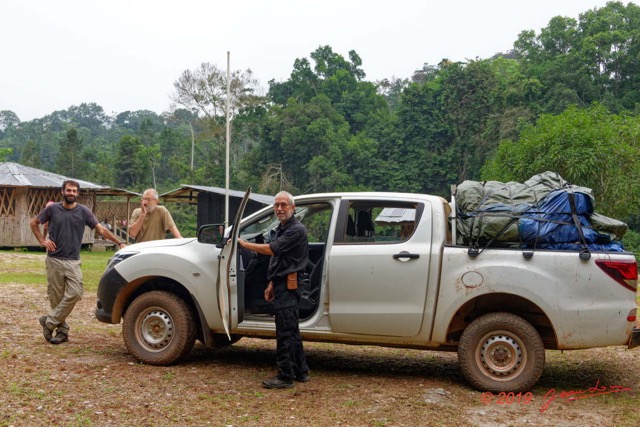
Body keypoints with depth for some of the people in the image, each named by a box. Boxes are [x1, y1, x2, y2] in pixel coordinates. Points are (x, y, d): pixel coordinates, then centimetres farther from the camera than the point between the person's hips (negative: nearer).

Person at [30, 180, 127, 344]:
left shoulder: (84, 211, 1)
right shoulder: (52, 209, 2)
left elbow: (101, 229, -2)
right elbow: (34, 223, 14)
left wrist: (119, 242, -11)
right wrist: (42, 241, 2)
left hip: (73, 261, 0)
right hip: (54, 260, 0)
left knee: (75, 294, -15)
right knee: (56, 297, 3)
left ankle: (49, 322, -1)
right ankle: (62, 330, 14)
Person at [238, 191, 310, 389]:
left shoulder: (296, 230, -15)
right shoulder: (282, 228, 17)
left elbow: (271, 249, -22)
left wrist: (243, 243, -14)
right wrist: (272, 285, 19)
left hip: (288, 287, -10)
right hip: (282, 286, 10)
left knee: (285, 332, -7)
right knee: (291, 330, 15)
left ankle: (285, 376, -1)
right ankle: (301, 371, 23)